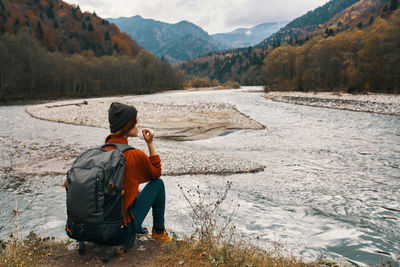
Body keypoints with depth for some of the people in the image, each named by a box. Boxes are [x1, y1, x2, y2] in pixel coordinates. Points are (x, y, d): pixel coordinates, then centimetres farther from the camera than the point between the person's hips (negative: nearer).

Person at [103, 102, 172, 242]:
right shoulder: (135, 155, -20)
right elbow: (157, 173, 1)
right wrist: (150, 143, -3)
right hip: (124, 225, -7)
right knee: (158, 183, 8)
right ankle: (158, 231, 20)